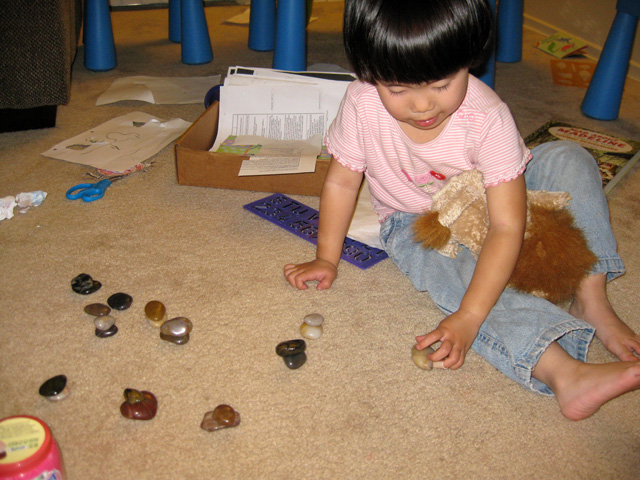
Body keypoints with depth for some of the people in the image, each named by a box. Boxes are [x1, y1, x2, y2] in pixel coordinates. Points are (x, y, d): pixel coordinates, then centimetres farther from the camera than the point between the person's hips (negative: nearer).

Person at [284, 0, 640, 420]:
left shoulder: (487, 117, -31)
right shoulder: (363, 104, -26)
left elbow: (507, 227, -33)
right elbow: (342, 181, -9)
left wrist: (468, 319, -40)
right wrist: (326, 259, -8)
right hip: (417, 224, 0)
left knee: (569, 161, -21)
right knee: (459, 272, -34)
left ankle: (591, 302, -19)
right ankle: (566, 374, -45)